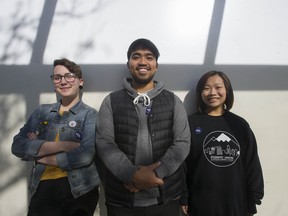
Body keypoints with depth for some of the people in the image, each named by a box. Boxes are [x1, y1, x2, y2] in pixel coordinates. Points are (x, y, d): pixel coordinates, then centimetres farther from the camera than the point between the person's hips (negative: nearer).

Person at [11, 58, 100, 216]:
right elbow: (18, 146, -5)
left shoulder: (89, 114, -5)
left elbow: (85, 155, -19)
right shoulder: (42, 111, 7)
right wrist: (63, 145, -16)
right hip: (43, 190, 3)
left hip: (80, 191, -2)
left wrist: (39, 153, -9)